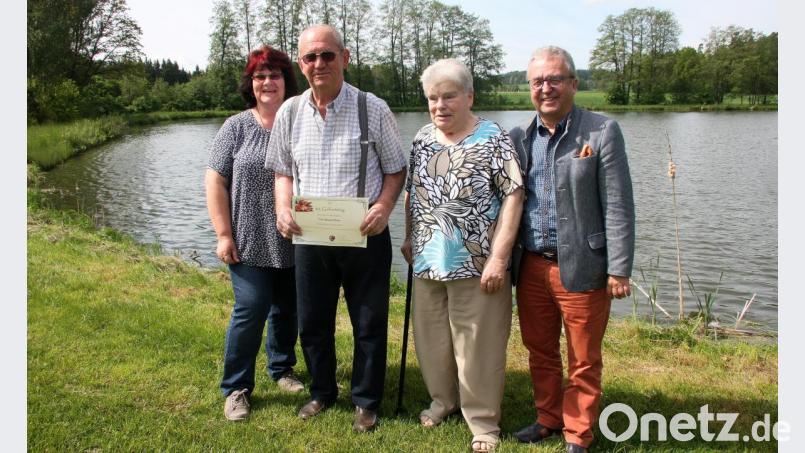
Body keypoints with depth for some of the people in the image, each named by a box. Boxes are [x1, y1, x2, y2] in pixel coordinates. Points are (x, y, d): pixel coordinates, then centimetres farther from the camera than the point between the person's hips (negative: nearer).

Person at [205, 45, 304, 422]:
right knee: (250, 310, -5)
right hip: (250, 244, -2)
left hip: (293, 244, 3)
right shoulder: (236, 127, 1)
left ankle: (282, 369, 35)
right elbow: (215, 181, -1)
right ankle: (236, 387, 12)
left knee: (288, 310, 13)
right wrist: (223, 233, -8)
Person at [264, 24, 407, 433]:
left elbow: (395, 168, 0)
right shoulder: (289, 112, 3)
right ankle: (322, 392, 38)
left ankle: (366, 401, 28)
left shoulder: (373, 109, -7)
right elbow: (282, 170, 13)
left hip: (364, 236, -3)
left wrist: (384, 206, -18)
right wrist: (283, 209, -6)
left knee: (369, 323, 8)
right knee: (312, 322, 15)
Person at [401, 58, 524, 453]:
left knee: (477, 345, 4)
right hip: (428, 262, 6)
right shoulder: (422, 139, 8)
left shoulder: (494, 140, -10)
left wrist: (498, 257, -18)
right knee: (432, 338, 17)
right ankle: (443, 399, 40)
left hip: (475, 265, -5)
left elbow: (513, 197, -13)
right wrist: (409, 238, 13)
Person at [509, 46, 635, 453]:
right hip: (531, 266, 5)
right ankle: (548, 418, 38)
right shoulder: (520, 137, 7)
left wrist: (619, 269, -13)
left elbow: (618, 206, -9)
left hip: (581, 267, -4)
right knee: (539, 352, 18)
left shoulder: (602, 131, -6)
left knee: (583, 361, 9)